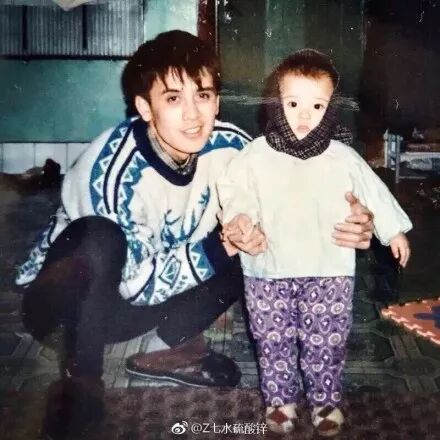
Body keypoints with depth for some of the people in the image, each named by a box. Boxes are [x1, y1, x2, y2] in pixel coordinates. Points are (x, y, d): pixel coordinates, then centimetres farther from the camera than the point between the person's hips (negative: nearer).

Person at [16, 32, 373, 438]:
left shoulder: (226, 145, -17)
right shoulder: (117, 171, -32)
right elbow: (139, 282, -26)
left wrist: (347, 221, -25)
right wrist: (221, 247, -33)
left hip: (159, 288, 5)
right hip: (77, 293, -5)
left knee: (261, 242, -12)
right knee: (102, 239, -38)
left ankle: (168, 348, 3)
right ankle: (81, 379, -15)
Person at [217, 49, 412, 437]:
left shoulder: (344, 159, -2)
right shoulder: (255, 156, -4)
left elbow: (372, 192, 10)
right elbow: (234, 189, 1)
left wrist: (393, 230, 16)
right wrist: (239, 215, -19)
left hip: (329, 271, 0)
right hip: (269, 270, 0)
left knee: (326, 343, 9)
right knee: (274, 341, 12)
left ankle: (326, 399, 31)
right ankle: (280, 398, 32)